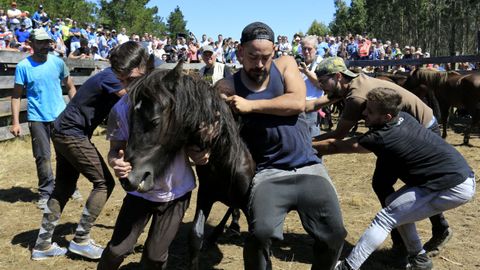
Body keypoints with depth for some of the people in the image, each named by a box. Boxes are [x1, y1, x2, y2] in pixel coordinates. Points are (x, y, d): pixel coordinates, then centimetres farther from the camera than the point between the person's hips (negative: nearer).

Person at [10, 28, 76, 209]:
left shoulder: (58, 62, 3)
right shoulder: (23, 66, -4)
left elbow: (70, 87, 11)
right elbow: (16, 95, -3)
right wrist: (15, 122, -10)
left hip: (60, 116, 2)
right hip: (37, 119, -2)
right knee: (42, 156, 2)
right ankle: (45, 192, 14)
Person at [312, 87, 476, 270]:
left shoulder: (382, 138, -20)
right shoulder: (403, 117, 2)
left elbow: (335, 146, -11)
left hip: (455, 187, -9)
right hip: (455, 175, 9)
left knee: (386, 218, -10)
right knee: (395, 204, 17)